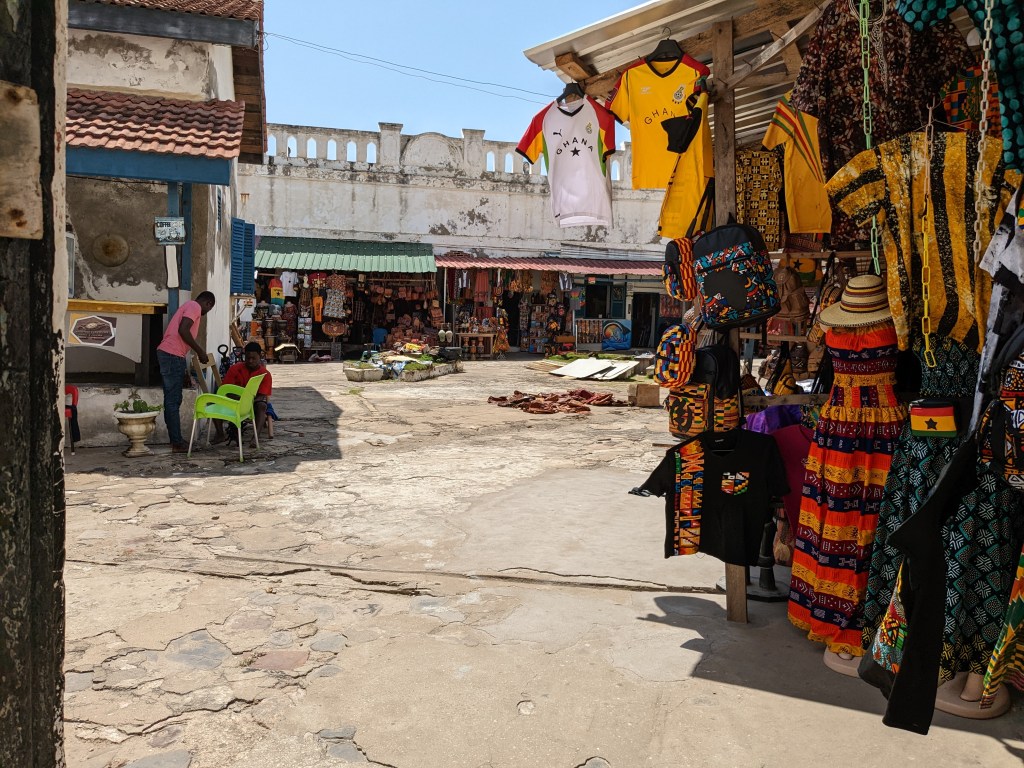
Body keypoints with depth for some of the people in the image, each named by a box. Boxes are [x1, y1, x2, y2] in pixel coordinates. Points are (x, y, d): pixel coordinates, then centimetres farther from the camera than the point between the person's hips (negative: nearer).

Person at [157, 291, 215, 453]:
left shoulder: (188, 306, 24)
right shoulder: (195, 307, -6)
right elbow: (183, 330, -21)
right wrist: (200, 351, -12)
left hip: (167, 354, 10)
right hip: (173, 356, -10)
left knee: (172, 400, 12)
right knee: (173, 401, -7)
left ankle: (175, 440, 18)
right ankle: (177, 443, -4)